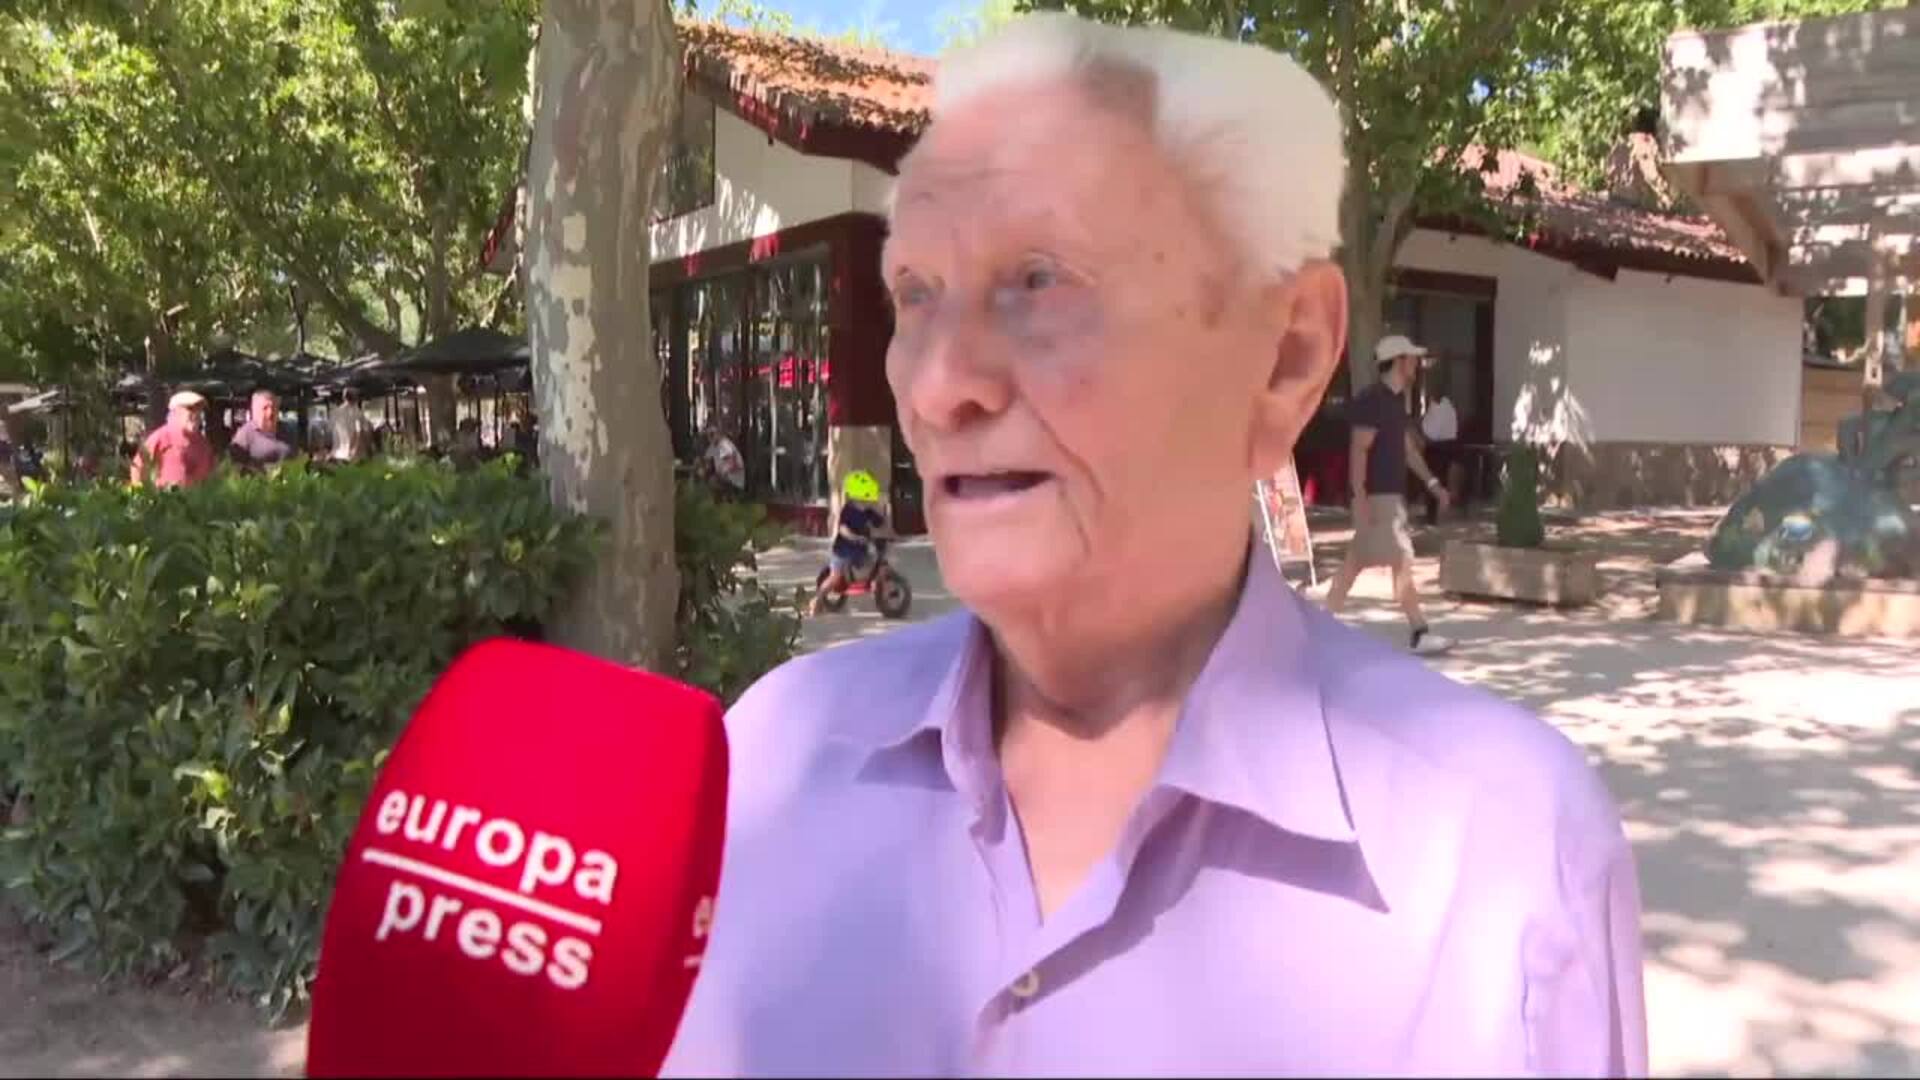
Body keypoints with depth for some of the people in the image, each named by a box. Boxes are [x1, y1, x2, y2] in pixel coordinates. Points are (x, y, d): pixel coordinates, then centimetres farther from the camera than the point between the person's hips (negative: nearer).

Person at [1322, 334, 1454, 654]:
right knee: (1402, 560, -7)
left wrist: (1432, 483, 17)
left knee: (1357, 560, 12)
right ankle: (1419, 634, -2)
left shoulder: (1396, 400, 14)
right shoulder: (1372, 400, -15)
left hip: (1391, 494, 10)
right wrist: (1361, 499, -24)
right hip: (1377, 496, -10)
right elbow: (1359, 451, -19)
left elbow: (1407, 446, 21)